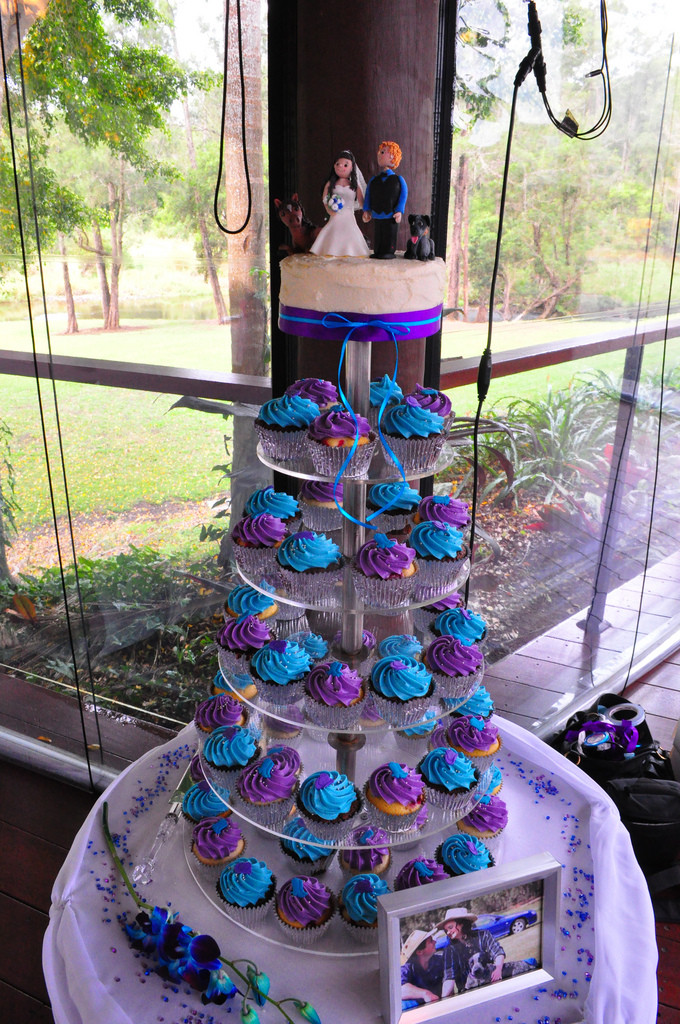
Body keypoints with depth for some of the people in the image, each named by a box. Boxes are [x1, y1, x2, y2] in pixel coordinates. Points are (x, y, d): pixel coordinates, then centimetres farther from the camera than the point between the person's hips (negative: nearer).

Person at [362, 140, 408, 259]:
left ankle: (389, 252, 4)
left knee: (389, 235, -1)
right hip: (377, 217, 4)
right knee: (378, 235, 9)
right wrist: (366, 210, 5)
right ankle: (378, 252, 16)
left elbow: (403, 195, -4)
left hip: (391, 216, -4)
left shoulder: (397, 179, -2)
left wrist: (399, 211, -12)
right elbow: (368, 196, 13)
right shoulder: (374, 180, 9)